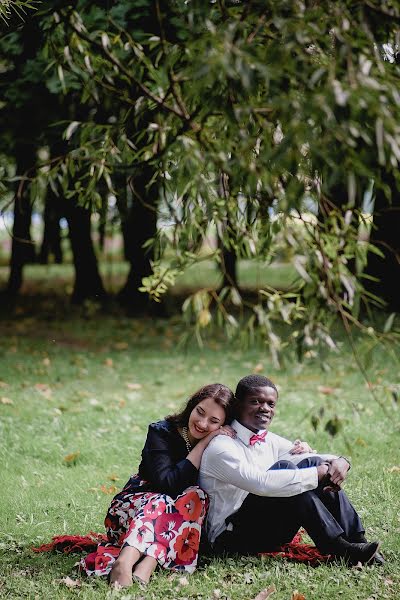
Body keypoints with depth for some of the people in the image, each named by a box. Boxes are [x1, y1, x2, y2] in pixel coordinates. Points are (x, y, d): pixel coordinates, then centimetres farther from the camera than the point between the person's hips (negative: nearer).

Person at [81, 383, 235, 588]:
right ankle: (124, 562, -59)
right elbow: (167, 483, -24)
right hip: (133, 505, -3)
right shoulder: (161, 432, -9)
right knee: (161, 502, -34)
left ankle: (146, 566, -47)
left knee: (196, 497, -28)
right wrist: (203, 445, -22)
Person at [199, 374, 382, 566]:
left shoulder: (269, 441, 11)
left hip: (269, 534, 8)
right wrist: (319, 474, -28)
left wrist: (340, 462, -16)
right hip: (230, 539, -8)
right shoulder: (220, 447, -17)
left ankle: (356, 541, -15)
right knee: (283, 468, -26)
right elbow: (261, 483, -31)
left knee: (312, 463, -10)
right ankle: (340, 550, -26)